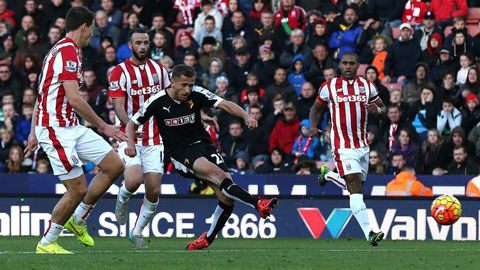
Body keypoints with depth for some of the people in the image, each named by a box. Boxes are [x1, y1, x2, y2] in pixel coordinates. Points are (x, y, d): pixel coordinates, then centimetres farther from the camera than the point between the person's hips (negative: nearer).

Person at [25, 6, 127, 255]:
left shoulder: (59, 50, 17)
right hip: (56, 129, -10)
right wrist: (103, 127, -16)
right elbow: (74, 99, -23)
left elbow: (41, 94, 20)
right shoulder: (68, 52, -16)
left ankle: (78, 221, 17)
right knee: (78, 189, -9)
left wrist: (34, 132, 22)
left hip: (71, 128, 10)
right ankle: (46, 243, 7)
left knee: (115, 165, 6)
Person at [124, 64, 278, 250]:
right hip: (180, 151, -3)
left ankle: (208, 239, 11)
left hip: (202, 143, 3)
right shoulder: (157, 102, -5)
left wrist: (246, 116, -27)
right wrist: (131, 143, -13)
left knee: (227, 198, -12)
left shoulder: (197, 94, -3)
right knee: (214, 172, -33)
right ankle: (258, 205, -43)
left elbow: (225, 105, -9)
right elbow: (133, 123, 6)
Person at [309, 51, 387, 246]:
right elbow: (316, 108, 14)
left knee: (355, 187, 15)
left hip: (363, 146, 5)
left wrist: (378, 109, -13)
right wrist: (312, 127, -5)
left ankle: (328, 175, 44)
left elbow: (383, 110, 12)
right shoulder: (329, 88, 0)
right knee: (356, 189, -18)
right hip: (343, 147, -5)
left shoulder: (368, 86, 6)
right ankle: (369, 234, -23)